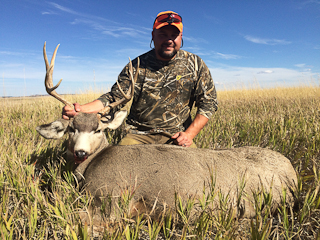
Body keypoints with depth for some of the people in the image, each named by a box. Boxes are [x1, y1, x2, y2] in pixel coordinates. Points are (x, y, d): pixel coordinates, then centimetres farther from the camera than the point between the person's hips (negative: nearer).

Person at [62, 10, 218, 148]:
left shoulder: (195, 64, 2)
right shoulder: (136, 66, 0)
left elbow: (209, 102, 3)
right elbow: (114, 98, 0)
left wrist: (189, 134, -9)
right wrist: (82, 109, -18)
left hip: (176, 136, 1)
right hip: (138, 135, 0)